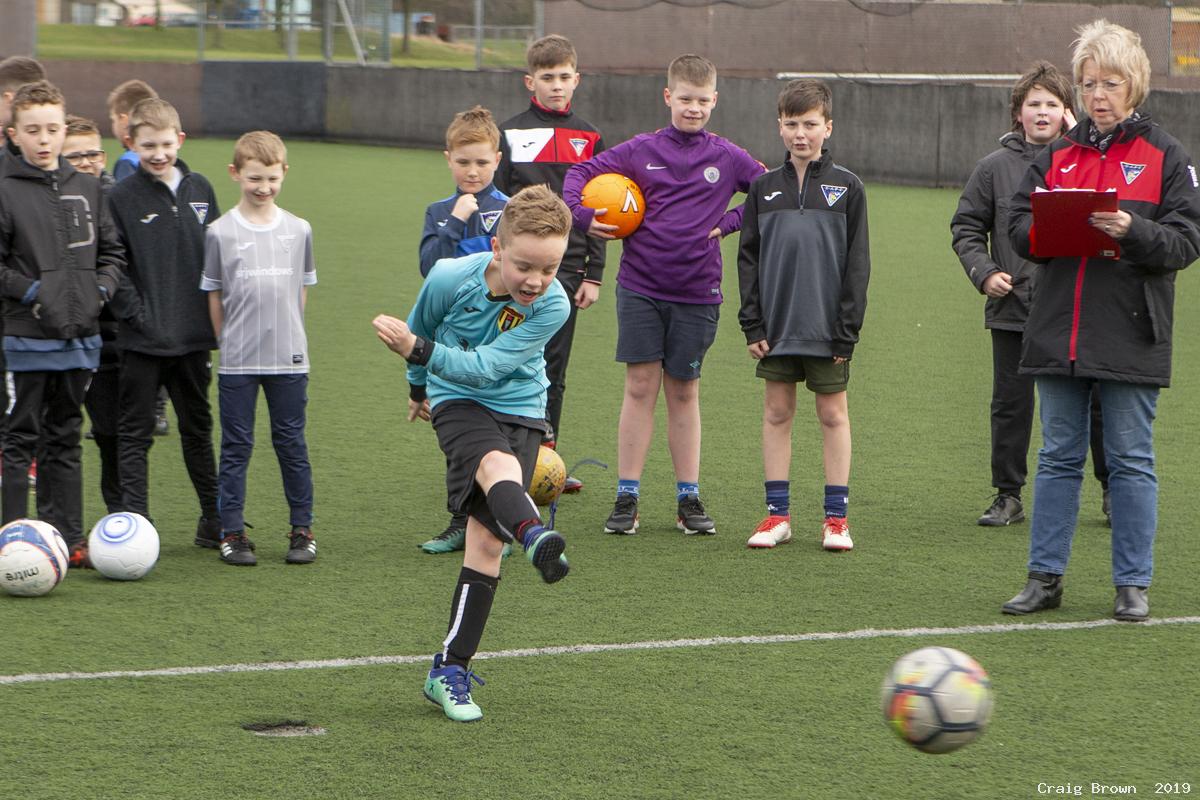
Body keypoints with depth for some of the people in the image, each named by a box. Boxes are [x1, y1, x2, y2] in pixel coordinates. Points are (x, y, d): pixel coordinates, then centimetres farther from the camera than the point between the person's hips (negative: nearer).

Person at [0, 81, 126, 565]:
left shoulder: (87, 189, 9)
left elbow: (112, 251, 16)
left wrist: (100, 289, 1)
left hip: (81, 337, 5)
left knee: (65, 440, 12)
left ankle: (68, 537, 17)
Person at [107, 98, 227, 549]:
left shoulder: (199, 190, 7)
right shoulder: (121, 197, -6)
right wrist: (126, 308, -16)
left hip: (192, 336, 4)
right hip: (141, 340, -4)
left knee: (197, 427, 16)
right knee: (135, 433, -1)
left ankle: (214, 522, 25)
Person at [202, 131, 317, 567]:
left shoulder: (298, 230, 5)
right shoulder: (220, 233, -1)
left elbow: (302, 290, 12)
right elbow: (214, 296, 4)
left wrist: (287, 335, 7)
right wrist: (230, 340, 1)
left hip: (289, 358, 2)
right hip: (237, 362, -2)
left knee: (292, 444, 6)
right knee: (236, 447, 2)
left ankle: (302, 530, 14)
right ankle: (232, 534, 7)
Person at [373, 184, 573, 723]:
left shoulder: (552, 306, -19)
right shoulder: (451, 278, -18)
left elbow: (485, 368, -23)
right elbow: (421, 328, 7)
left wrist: (418, 350, -34)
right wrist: (418, 388, 23)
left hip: (520, 409, 2)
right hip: (459, 402, -2)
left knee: (487, 539, -7)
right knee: (498, 466, -36)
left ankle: (450, 671, 0)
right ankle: (535, 538, -70)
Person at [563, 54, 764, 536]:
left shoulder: (727, 158, 2)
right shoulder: (641, 151, 1)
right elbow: (581, 172, 9)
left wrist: (731, 222, -2)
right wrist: (581, 215, -7)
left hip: (697, 293, 1)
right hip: (640, 289, 0)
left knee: (684, 392, 8)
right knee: (640, 387, -1)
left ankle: (688, 499, 13)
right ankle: (626, 497, 4)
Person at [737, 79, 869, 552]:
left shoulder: (846, 187, -1)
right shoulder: (764, 188, 5)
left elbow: (857, 264, -1)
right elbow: (748, 259, 7)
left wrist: (847, 330, -6)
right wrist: (752, 325, 0)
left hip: (826, 328, -2)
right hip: (776, 326, 2)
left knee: (833, 414, 4)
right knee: (777, 412, 6)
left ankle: (836, 517, 9)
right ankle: (778, 514, 12)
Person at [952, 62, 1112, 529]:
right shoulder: (996, 167, 5)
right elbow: (966, 227, 11)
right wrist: (983, 272, -5)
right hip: (1013, 308, 1)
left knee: (1096, 400, 5)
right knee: (1011, 405, 6)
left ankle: (1113, 490, 20)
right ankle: (1008, 495, 16)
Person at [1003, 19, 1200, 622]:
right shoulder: (1057, 155, 13)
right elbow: (1018, 226, 12)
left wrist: (1133, 231, -22)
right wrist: (1047, 229, -10)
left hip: (1130, 336, -4)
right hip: (1059, 333, 4)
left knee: (1130, 460, 1)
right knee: (1058, 456, 8)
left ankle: (1133, 584, 8)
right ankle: (1045, 578, 14)